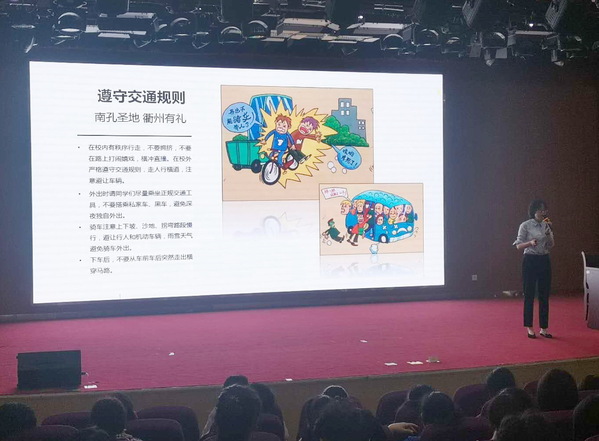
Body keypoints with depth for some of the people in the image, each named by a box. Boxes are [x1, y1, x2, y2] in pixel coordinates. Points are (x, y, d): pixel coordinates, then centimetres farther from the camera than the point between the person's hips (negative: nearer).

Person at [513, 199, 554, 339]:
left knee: (544, 296, 6)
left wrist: (549, 232, -9)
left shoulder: (547, 225, 9)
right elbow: (519, 245, -8)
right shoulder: (525, 225, -6)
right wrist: (530, 242, -26)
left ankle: (544, 327, 13)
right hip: (530, 261, -5)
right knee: (529, 295, -1)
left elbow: (551, 246, 4)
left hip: (544, 261, 5)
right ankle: (529, 328, 7)